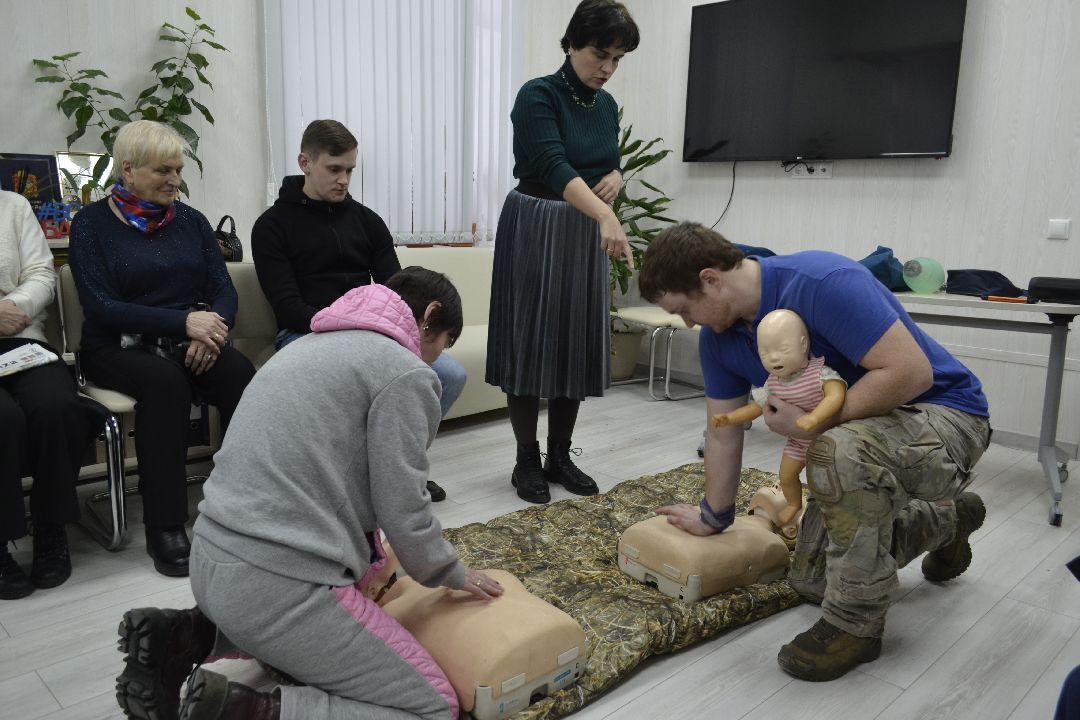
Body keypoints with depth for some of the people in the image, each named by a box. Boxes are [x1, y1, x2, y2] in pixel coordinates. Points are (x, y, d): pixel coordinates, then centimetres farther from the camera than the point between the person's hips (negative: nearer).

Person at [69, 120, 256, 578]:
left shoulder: (190, 220, 14)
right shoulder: (93, 223, 2)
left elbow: (224, 289, 6)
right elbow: (100, 306, -11)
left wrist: (212, 329, -18)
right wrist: (183, 322, -23)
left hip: (193, 343, 3)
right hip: (120, 349, -3)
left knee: (239, 372, -30)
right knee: (165, 380, -36)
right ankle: (164, 527, -29)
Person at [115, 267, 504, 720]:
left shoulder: (318, 344, 19)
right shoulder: (404, 372, -9)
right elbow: (403, 513, -8)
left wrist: (367, 558, 31)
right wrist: (453, 575, 11)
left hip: (212, 559, 10)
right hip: (277, 584, -9)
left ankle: (183, 637, 18)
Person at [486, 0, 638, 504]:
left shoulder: (606, 105, 8)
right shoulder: (537, 95, -13)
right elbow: (554, 166, -29)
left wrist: (615, 179, -4)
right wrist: (607, 217, -43)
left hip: (584, 234, 7)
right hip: (534, 231, -6)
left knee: (579, 344, 7)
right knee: (531, 342, -2)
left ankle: (560, 456, 19)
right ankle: (527, 461, 11)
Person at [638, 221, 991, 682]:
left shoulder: (821, 282, -30)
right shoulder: (718, 337, -5)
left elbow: (910, 371, -33)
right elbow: (723, 435, 5)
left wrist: (813, 423, -26)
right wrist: (713, 519, 13)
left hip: (945, 414, -8)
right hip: (866, 430, 9)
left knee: (839, 449, -41)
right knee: (810, 580, 11)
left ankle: (856, 624, -17)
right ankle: (946, 520, 34)